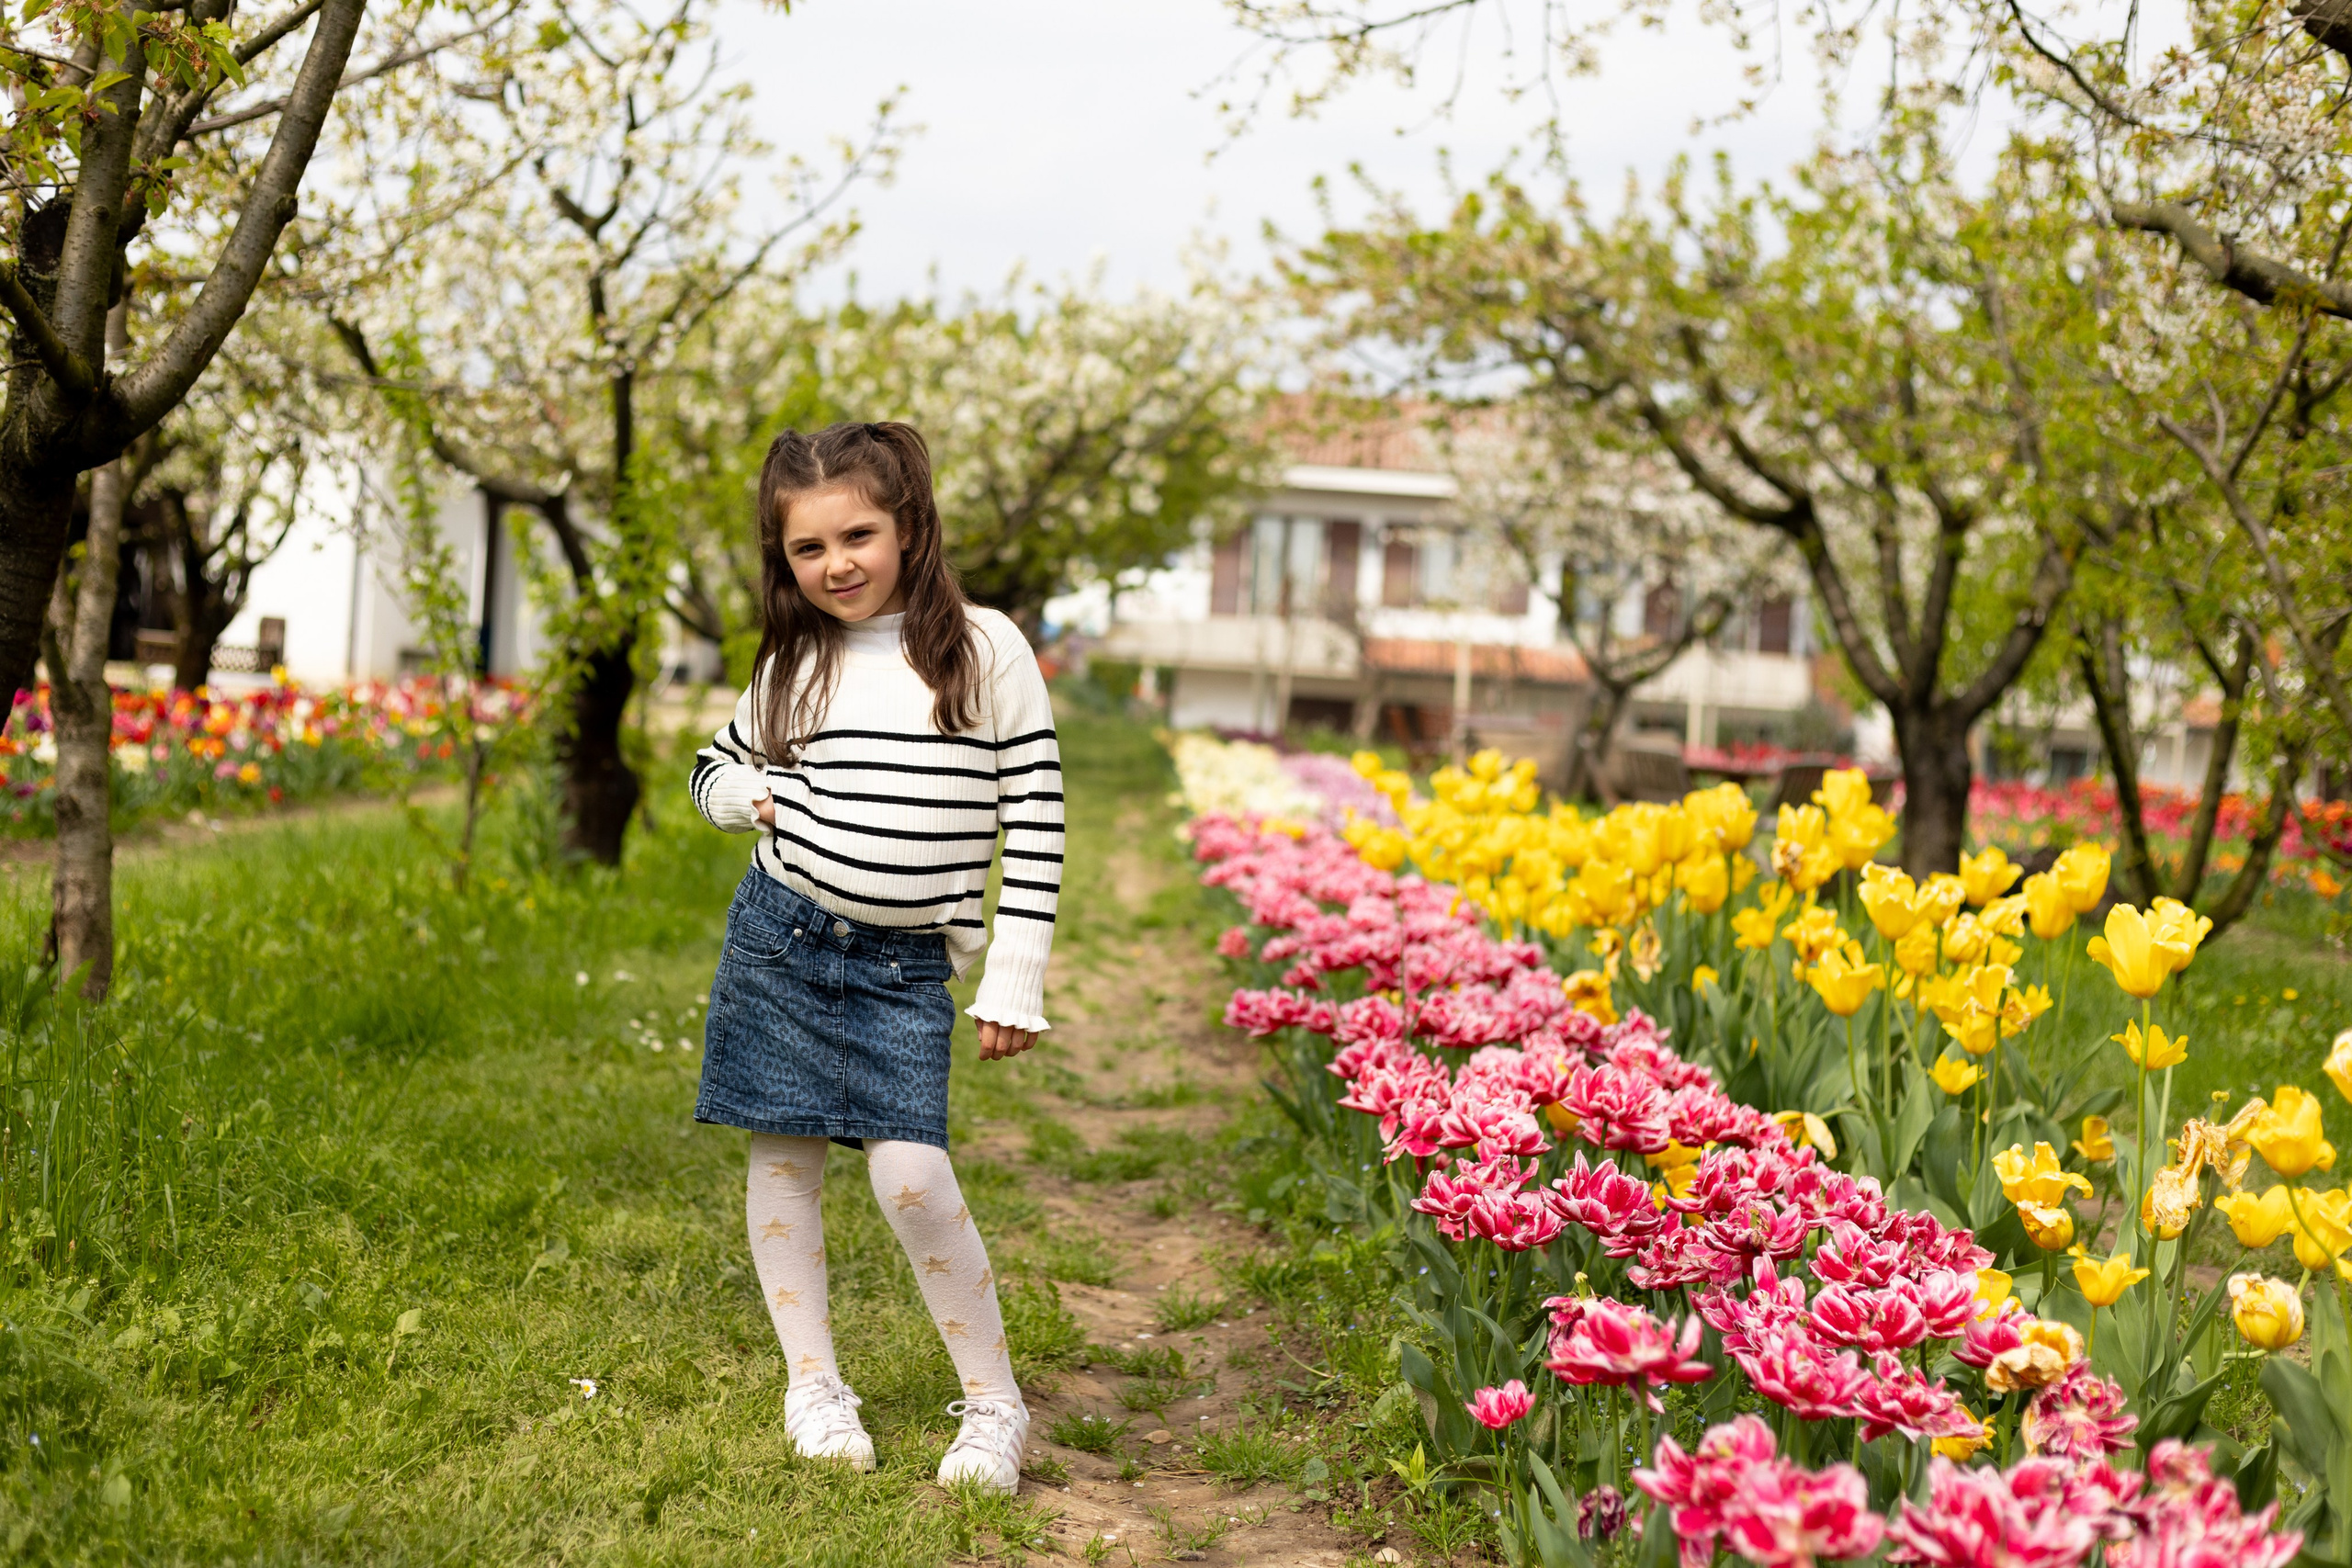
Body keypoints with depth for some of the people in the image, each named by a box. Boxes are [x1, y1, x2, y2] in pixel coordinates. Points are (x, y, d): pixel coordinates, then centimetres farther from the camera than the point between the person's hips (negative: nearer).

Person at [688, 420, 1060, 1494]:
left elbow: (1034, 816, -4)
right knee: (783, 1161, 6)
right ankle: (812, 1384, 22)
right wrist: (749, 798, -2)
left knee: (912, 1178, -12)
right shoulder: (795, 662, 6)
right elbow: (715, 765, 23)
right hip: (781, 932, 4)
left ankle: (995, 1404, 3)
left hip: (904, 964, -3)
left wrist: (1015, 982, -7)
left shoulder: (985, 650, -4)